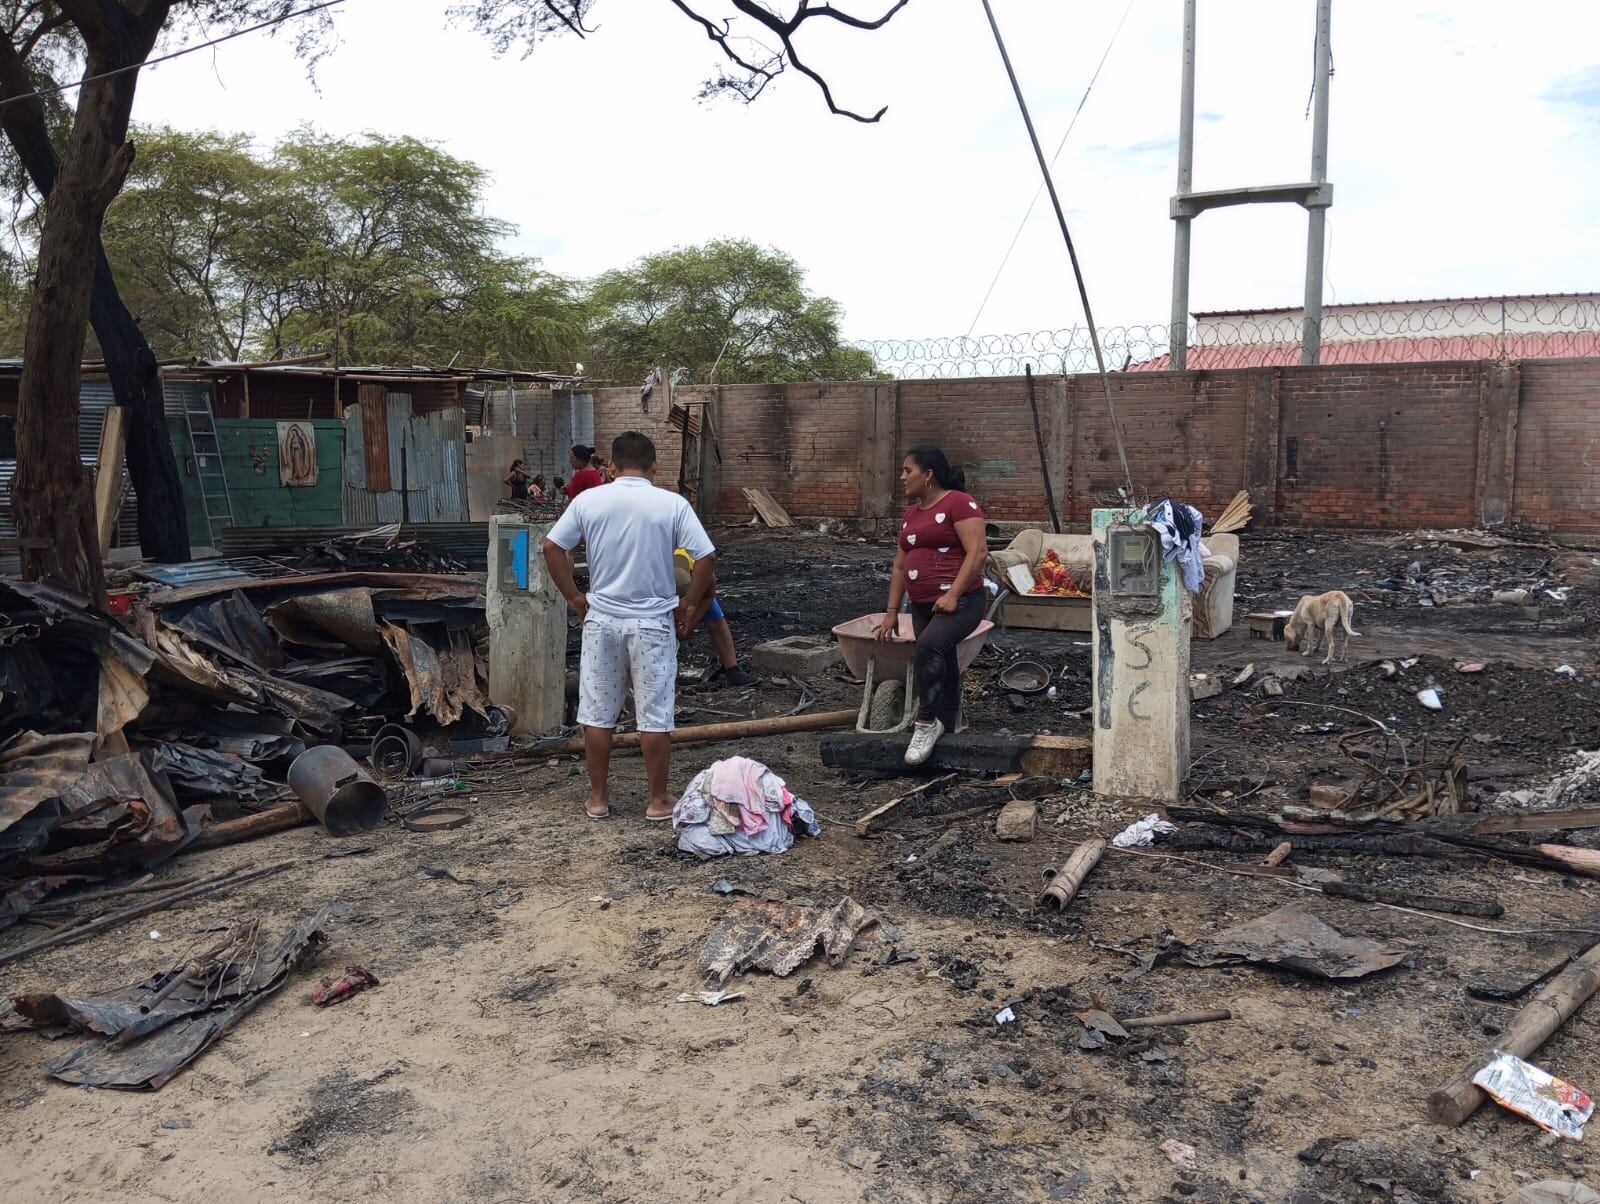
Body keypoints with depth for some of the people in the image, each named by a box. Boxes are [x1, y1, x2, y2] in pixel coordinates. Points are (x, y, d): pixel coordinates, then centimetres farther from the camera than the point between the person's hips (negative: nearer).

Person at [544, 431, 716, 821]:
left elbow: (552, 547, -1)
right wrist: (689, 605, 0)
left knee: (597, 714, 12)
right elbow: (706, 558, -11)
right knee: (655, 716, 7)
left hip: (601, 619, 2)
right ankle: (659, 800, 15)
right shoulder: (673, 504, -7)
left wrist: (574, 597, 6)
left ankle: (598, 798, 20)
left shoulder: (588, 500, -2)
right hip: (653, 624, -2)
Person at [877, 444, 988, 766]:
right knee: (942, 671, 9)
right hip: (923, 606, 8)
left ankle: (927, 721, -21)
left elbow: (977, 551, -17)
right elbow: (900, 566, 21)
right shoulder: (911, 513, 18)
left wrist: (952, 595, -23)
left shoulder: (959, 503, -7)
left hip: (958, 602, -8)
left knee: (930, 644, -31)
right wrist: (892, 611, 15)